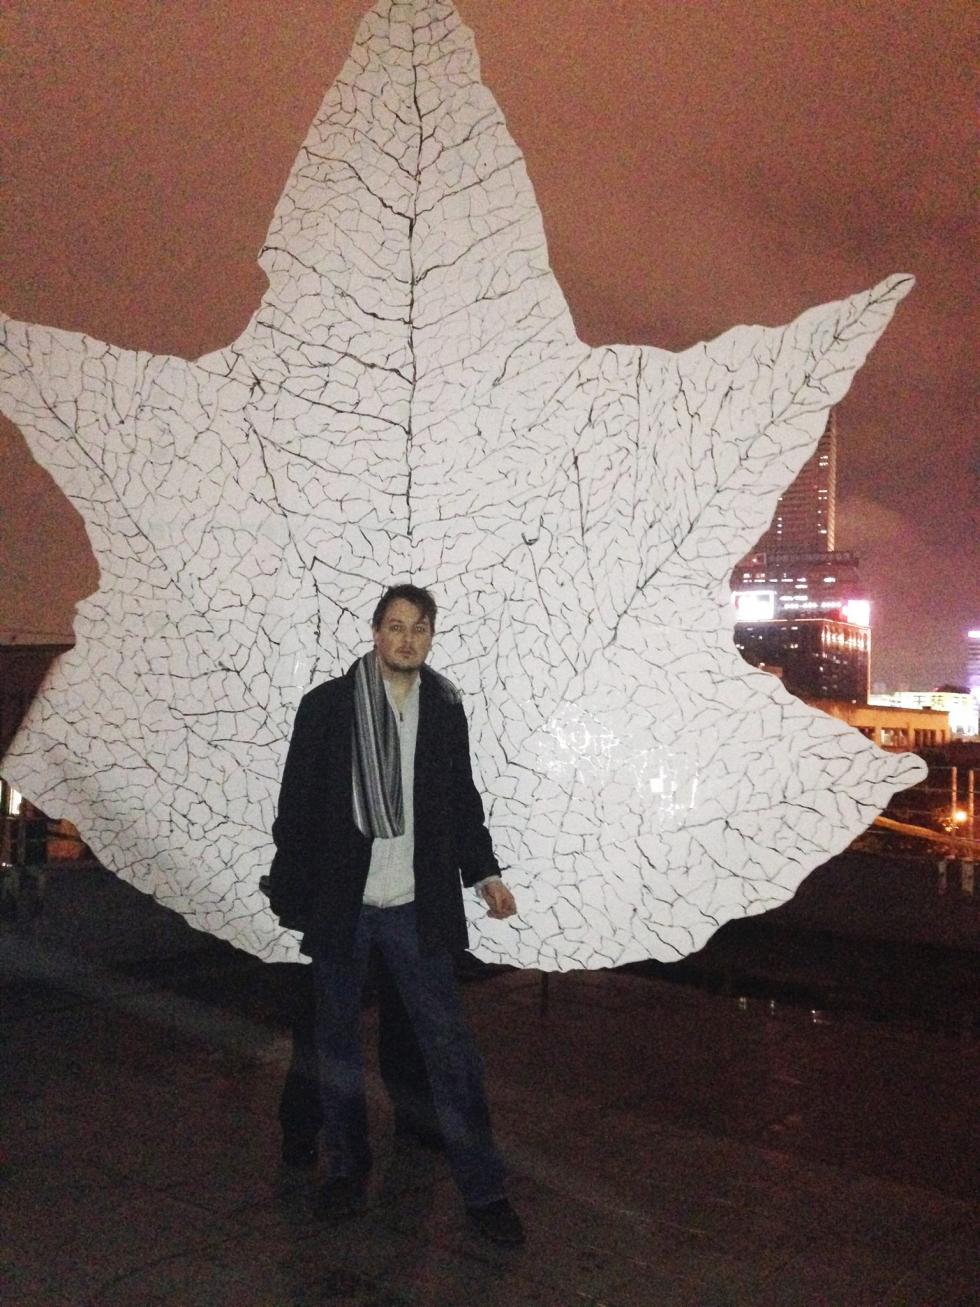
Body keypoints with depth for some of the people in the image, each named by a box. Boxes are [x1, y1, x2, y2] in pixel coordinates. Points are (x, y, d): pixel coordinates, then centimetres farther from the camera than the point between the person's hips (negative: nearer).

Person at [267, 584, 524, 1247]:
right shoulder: (326, 705, -3)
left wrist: (484, 872, 7)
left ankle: (484, 1189, 13)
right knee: (338, 1044, 13)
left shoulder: (446, 707, 4)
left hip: (418, 905, 1)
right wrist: (291, 889, -4)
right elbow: (297, 803, -2)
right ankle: (349, 1171, 32)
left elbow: (462, 799, 12)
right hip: (341, 904, 0)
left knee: (450, 1043, 1)